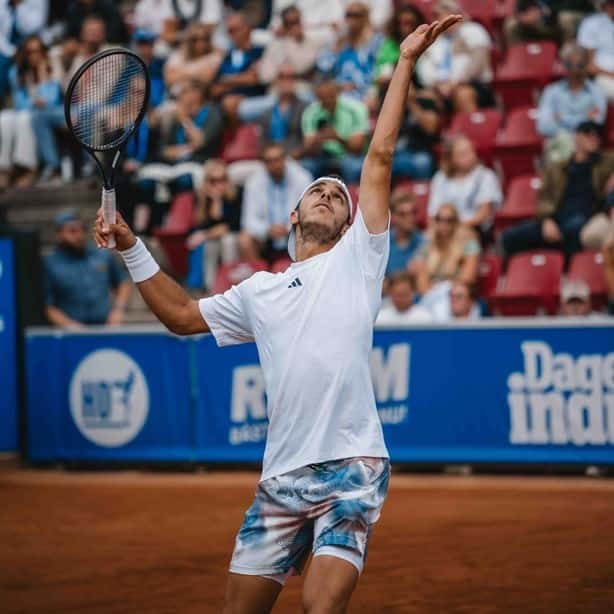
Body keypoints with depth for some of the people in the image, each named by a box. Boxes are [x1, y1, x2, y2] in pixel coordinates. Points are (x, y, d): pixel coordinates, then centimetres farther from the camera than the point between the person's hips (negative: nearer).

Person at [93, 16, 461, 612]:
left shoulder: (356, 260, 9)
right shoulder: (258, 292, 21)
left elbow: (379, 157, 5)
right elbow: (181, 314, 31)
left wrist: (405, 62, 1)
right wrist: (132, 249, 24)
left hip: (350, 470, -4)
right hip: (281, 478, 4)